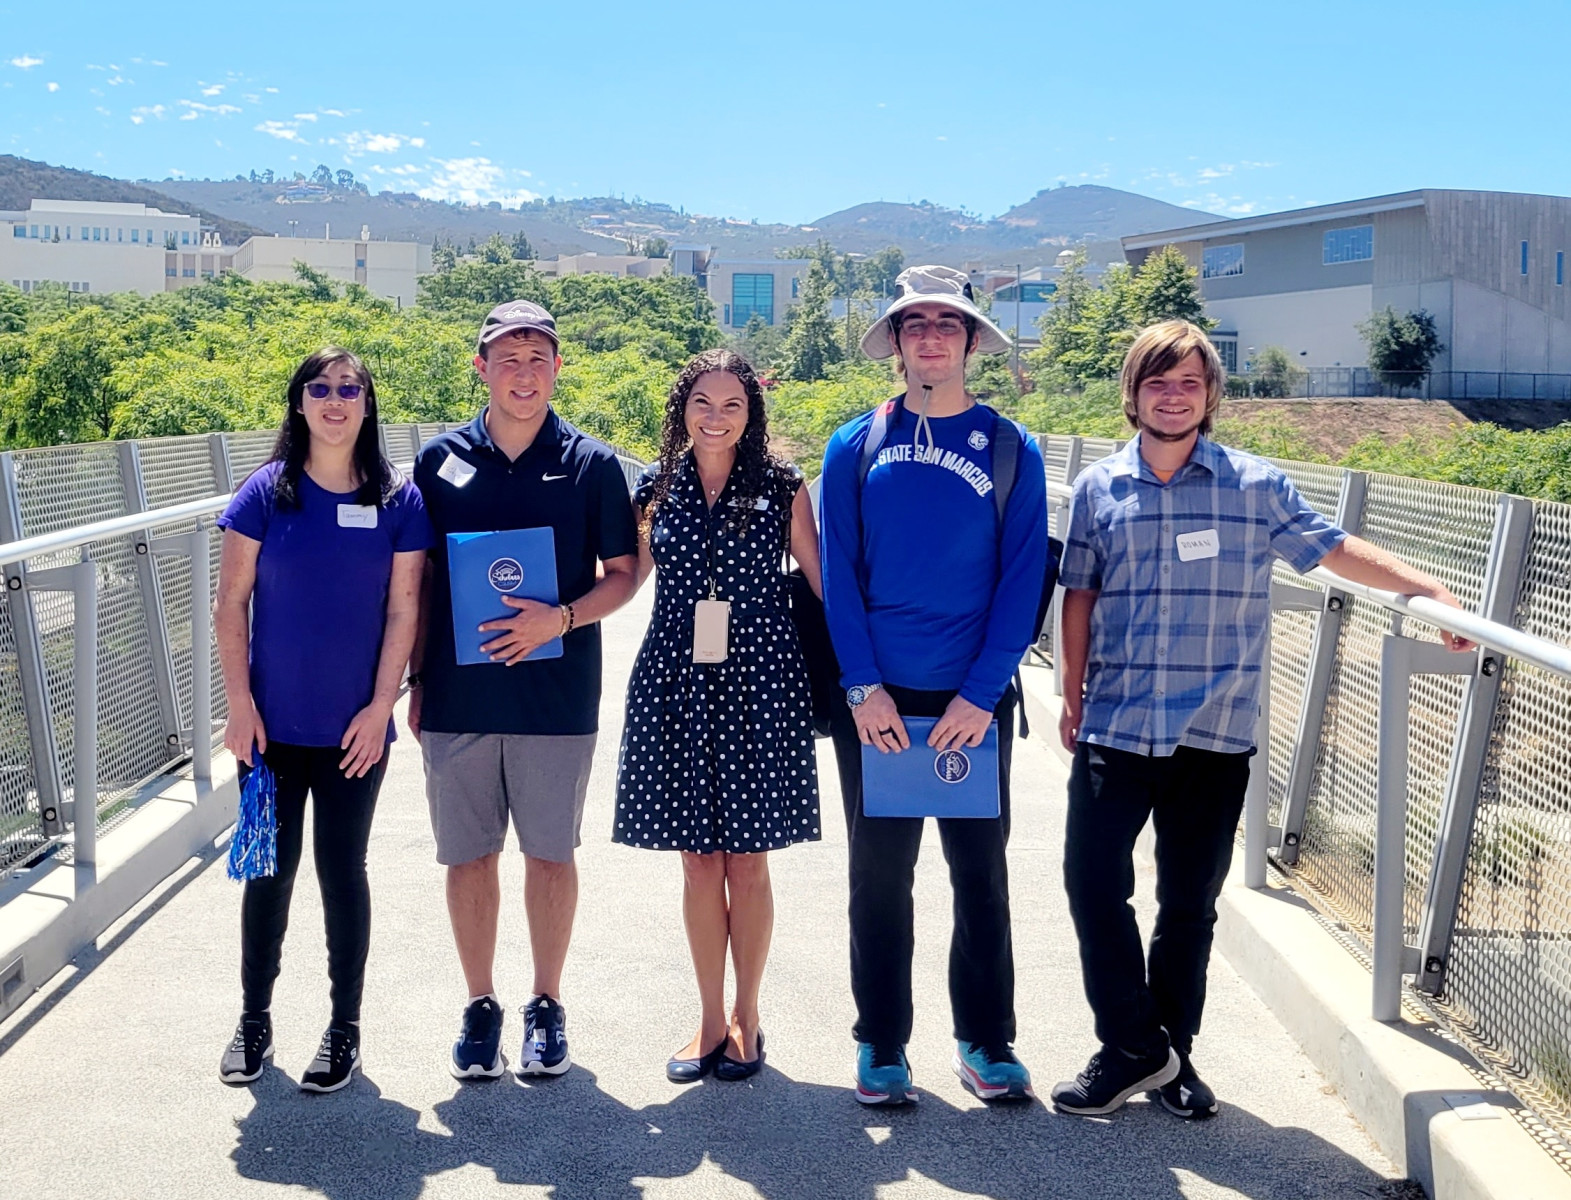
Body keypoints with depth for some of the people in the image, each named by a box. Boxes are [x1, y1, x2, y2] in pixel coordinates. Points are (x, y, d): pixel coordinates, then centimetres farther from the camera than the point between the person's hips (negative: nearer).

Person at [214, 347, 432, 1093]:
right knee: (270, 868, 10)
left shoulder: (398, 500, -3)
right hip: (273, 723, 1)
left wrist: (381, 707, -7)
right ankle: (255, 1017, 27)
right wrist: (240, 705, -6)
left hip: (355, 728, 0)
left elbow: (402, 611, -2)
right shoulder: (266, 493, -3)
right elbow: (230, 604, -1)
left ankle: (345, 1029, 21)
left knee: (342, 870, 7)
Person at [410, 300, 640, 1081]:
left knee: (550, 853, 8)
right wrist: (416, 678, 7)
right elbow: (419, 576, 10)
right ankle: (480, 1006, 23)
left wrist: (561, 618, -16)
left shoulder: (590, 464, -1)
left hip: (557, 695, -1)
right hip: (458, 694, 2)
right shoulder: (440, 460, 4)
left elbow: (624, 573, 2)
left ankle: (546, 1007, 23)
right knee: (468, 855, 8)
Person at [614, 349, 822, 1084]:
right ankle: (710, 1018, 21)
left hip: (758, 684, -2)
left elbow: (823, 580, 3)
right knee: (698, 859, 7)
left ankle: (745, 1017, 20)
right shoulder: (656, 488, 7)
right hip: (676, 684, 2)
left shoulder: (781, 487, 0)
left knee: (747, 859, 3)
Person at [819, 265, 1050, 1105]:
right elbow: (838, 572, 0)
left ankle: (986, 1042, 22)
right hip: (874, 702, 0)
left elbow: (1022, 578, -3)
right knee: (879, 873, 8)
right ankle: (881, 1046, 21)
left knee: (981, 872, 9)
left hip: (974, 701, 0)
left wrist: (981, 693, -11)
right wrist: (863, 685, -9)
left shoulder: (1011, 450, 1)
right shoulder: (855, 446, 3)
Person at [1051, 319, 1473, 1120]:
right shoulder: (1098, 488, 4)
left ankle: (1168, 1052, 24)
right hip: (1114, 726, 0)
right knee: (1094, 884, -4)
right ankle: (1134, 1047, 12)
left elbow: (1334, 549, 5)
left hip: (1215, 733, 0)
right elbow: (1080, 594, 8)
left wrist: (1428, 589, -5)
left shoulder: (1256, 486, 1)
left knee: (1191, 902, 8)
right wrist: (1072, 697, 6)